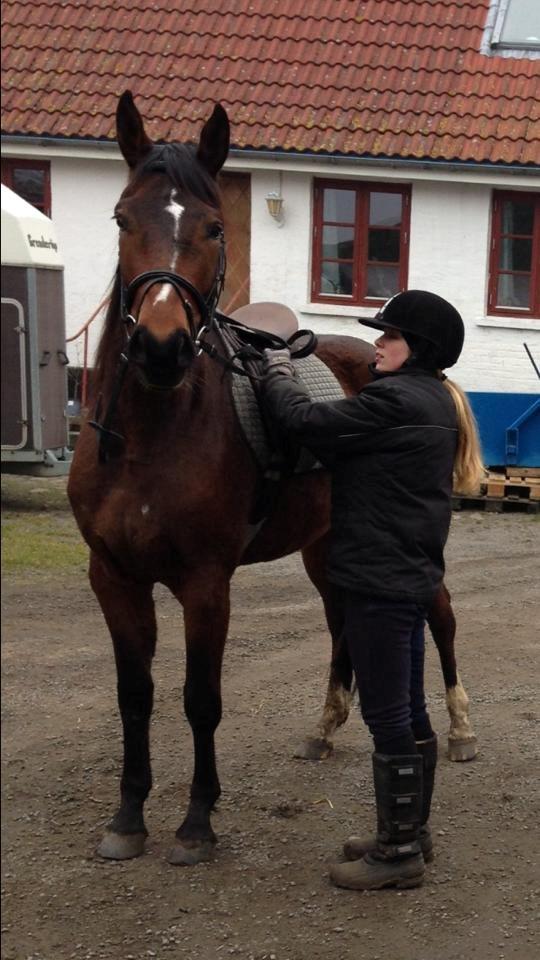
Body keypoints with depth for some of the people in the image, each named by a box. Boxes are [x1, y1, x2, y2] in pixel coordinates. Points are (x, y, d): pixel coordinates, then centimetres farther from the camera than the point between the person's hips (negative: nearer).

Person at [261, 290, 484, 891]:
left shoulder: (396, 400, -18)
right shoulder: (435, 401, 14)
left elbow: (306, 423, -17)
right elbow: (351, 450, 18)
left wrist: (277, 374, 1)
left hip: (378, 581, -10)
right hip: (411, 574, 11)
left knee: (387, 717, -2)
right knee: (408, 711, 17)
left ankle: (399, 853, 8)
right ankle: (410, 833, 29)